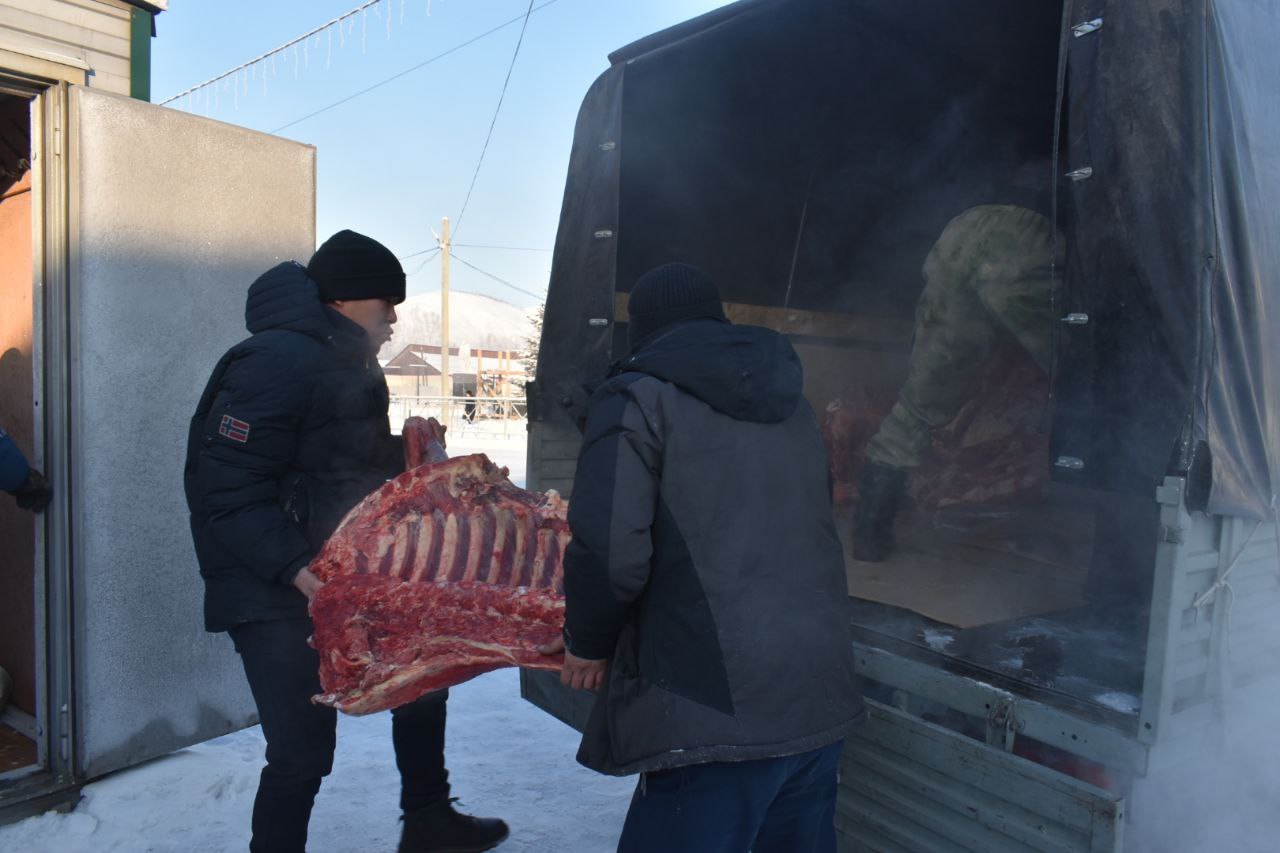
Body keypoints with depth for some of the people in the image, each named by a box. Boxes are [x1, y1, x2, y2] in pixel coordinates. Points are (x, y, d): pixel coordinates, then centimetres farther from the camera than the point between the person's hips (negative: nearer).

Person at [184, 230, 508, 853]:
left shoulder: (348, 362, 11)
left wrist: (409, 452, 2)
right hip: (277, 596, -10)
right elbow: (231, 495, -25)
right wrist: (294, 567, -33)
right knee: (303, 752, -5)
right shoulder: (274, 362, -20)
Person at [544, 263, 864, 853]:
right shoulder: (792, 406, 16)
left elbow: (609, 549, -17)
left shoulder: (639, 396, -6)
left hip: (715, 713, -7)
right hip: (824, 700, 8)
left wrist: (588, 643, 1)